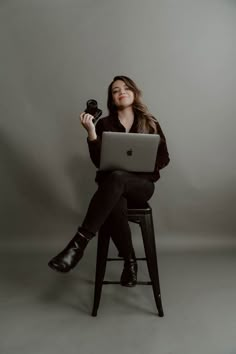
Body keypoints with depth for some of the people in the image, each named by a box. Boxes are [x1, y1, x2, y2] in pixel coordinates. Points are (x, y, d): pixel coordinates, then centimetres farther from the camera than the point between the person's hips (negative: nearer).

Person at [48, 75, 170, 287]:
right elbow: (98, 161, -4)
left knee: (116, 178, -38)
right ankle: (130, 261, -16)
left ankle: (79, 243, -38)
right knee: (115, 206, -38)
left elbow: (164, 157, 9)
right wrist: (90, 131, -14)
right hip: (113, 184, 1)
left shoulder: (150, 123, 11)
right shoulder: (104, 124, 8)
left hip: (141, 183, 0)